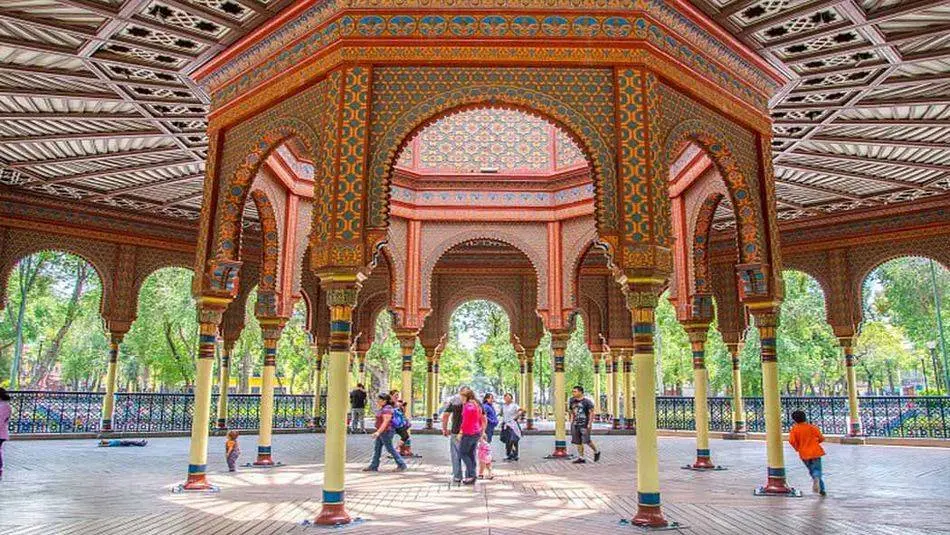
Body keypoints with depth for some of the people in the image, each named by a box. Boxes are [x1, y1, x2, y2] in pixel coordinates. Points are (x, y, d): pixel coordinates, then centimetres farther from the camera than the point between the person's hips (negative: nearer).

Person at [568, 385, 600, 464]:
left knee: (587, 441, -7)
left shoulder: (587, 401, -8)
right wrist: (571, 423, 14)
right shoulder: (573, 402, 9)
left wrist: (589, 424, -14)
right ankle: (581, 458, 10)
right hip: (575, 424, 6)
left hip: (584, 425, -6)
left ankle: (596, 452, 17)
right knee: (578, 442, 3)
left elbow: (591, 413, -8)